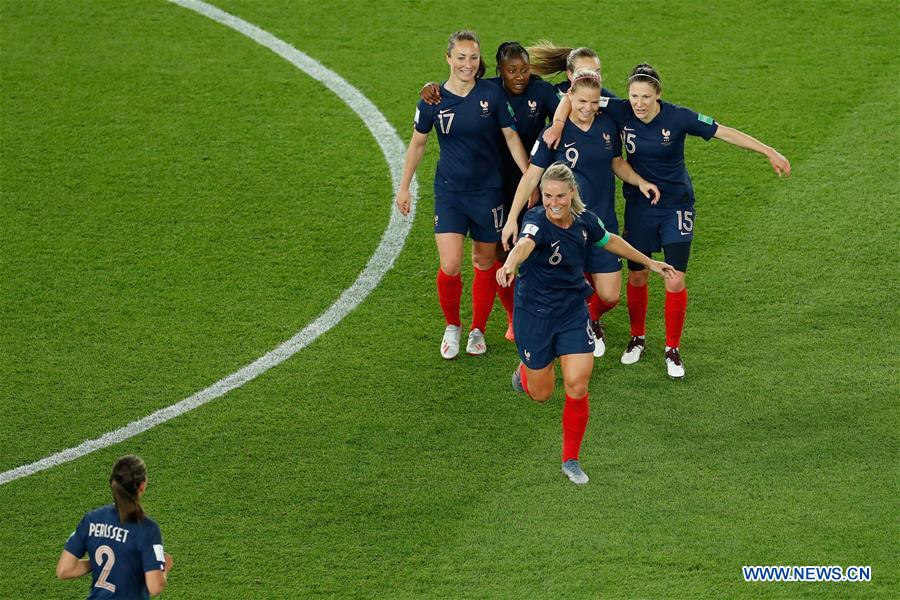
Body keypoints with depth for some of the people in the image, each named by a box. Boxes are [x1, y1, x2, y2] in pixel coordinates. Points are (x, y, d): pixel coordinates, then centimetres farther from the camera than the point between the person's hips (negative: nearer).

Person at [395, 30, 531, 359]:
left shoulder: (491, 94, -8)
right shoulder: (433, 99, -7)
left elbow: (511, 137, -1)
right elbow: (418, 143, 6)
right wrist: (404, 187, 9)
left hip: (488, 190, 1)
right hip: (449, 191, -1)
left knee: (485, 263, 11)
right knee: (450, 266, -11)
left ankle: (477, 330, 30)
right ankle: (452, 326, 14)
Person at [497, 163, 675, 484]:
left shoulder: (585, 220, -8)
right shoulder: (537, 222, -25)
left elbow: (611, 241, 14)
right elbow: (525, 243, -50)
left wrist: (649, 262, 24)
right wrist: (510, 264, -72)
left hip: (573, 313, 3)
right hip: (534, 314, -3)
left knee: (577, 386, -10)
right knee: (540, 393, 10)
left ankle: (571, 460, 8)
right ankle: (525, 371, 49)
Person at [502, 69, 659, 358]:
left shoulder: (608, 125, 1)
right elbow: (531, 176, -8)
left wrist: (640, 181, -1)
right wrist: (512, 218, -12)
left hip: (603, 221, 3)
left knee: (609, 295, 3)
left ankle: (592, 321, 36)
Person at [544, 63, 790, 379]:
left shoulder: (678, 117, -20)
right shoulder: (621, 112, -15)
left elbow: (725, 133, -16)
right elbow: (572, 98, -12)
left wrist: (770, 152, -17)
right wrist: (558, 124, -30)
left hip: (676, 207, -2)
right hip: (638, 207, 2)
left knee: (675, 282, -6)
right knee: (637, 276, 12)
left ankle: (673, 350, 11)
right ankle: (637, 338, 35)